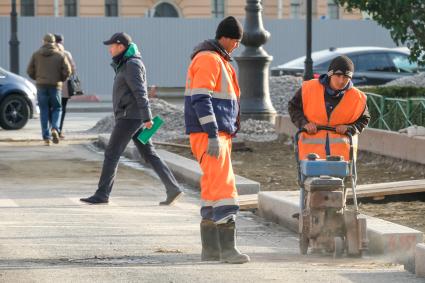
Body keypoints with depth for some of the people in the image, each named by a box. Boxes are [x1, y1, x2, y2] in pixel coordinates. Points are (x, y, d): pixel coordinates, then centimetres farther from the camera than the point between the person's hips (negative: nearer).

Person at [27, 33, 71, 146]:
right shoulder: (60, 55, -1)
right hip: (55, 86, -1)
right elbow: (67, 71, -6)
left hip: (41, 86, 1)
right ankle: (55, 129, -15)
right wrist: (61, 79, 12)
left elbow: (30, 70, 1)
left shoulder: (36, 54, 2)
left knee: (44, 111, 5)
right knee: (56, 108, 11)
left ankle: (46, 137, 1)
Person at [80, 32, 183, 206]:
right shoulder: (126, 64, 18)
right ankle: (173, 189, 2)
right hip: (133, 118, 10)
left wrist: (147, 118, -23)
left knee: (111, 154, -5)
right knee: (149, 155, 7)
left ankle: (102, 194, -1)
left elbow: (140, 92, -19)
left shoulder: (132, 65, -13)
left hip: (130, 117, -10)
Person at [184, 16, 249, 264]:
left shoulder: (220, 60, 21)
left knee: (213, 190, 10)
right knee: (223, 186, -15)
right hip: (209, 135, -11)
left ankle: (210, 248, 13)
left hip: (220, 135, 11)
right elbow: (201, 99, -20)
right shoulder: (207, 59, -12)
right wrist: (213, 137, -24)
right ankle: (227, 247, -19)